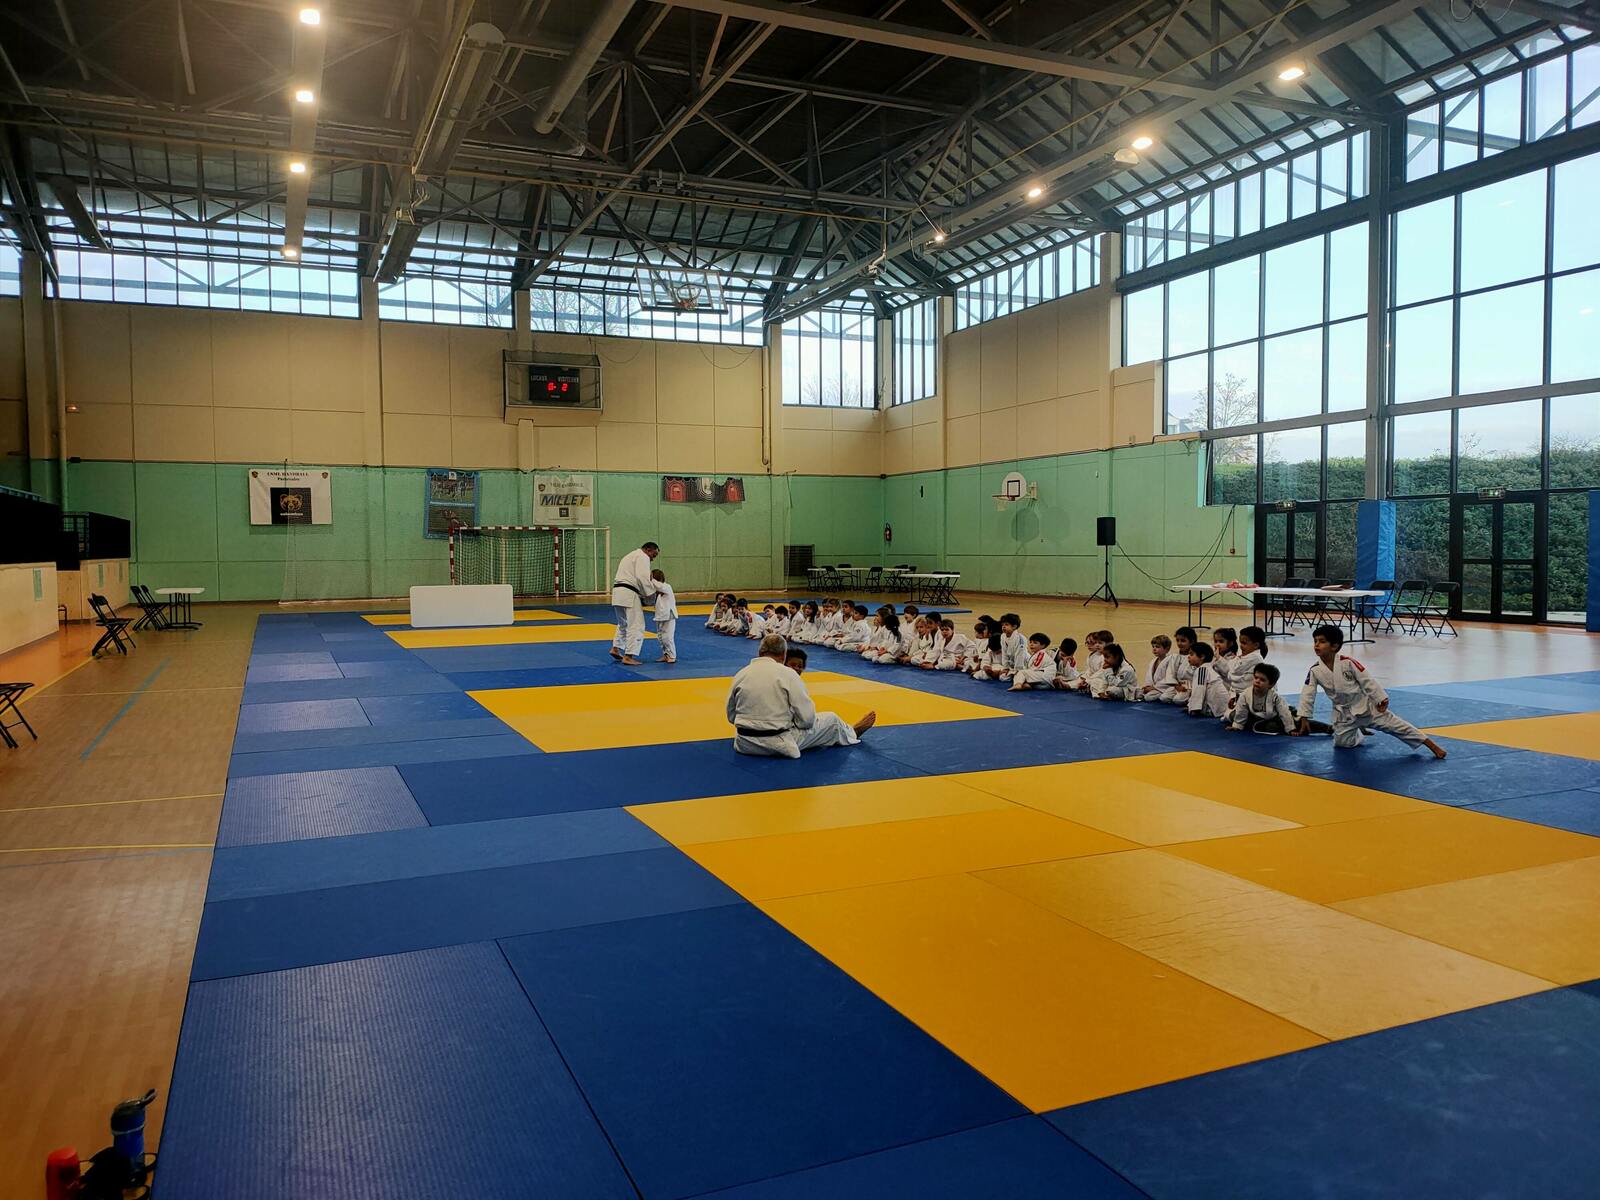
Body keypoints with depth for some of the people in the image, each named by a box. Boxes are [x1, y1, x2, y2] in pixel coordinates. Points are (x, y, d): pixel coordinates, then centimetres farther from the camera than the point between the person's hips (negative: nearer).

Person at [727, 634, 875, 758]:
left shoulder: (740, 674, -2)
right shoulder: (787, 674, -13)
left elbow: (731, 717, 9)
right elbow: (807, 718, -11)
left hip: (744, 744, 4)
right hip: (779, 745, -4)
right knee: (831, 720, 19)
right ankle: (851, 734, 50)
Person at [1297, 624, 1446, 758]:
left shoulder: (1347, 662, -20)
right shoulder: (1315, 670, -13)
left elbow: (1368, 681, -13)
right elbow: (1307, 695, -9)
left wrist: (1381, 699, -14)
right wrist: (1304, 718, -8)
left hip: (1365, 705, -3)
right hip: (1343, 713, 3)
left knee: (1394, 724, -7)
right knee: (1342, 742, -2)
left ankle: (1432, 745, -1)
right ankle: (1360, 732, 28)